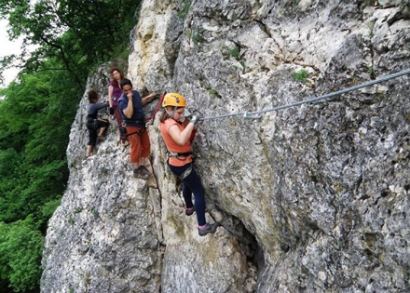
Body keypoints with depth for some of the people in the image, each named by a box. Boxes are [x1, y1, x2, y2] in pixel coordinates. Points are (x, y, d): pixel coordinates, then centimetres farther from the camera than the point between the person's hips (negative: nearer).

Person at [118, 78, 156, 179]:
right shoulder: (122, 100, -20)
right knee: (136, 148, -3)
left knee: (146, 145, 12)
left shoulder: (135, 93, 3)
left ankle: (142, 166, 25)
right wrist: (130, 99, -34)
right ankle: (136, 171, 9)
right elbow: (129, 115, -35)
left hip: (141, 124, 8)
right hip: (132, 126, -8)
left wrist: (148, 97, 9)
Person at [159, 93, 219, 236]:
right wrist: (192, 122, -42)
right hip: (181, 164, -10)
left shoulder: (166, 121, 3)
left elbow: (181, 132, 17)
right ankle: (202, 227, -3)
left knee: (188, 184, 34)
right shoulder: (171, 124, -27)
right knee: (199, 191, -5)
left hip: (176, 162, 10)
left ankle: (189, 208, 58)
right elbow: (181, 140, -47)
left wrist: (185, 122, 0)